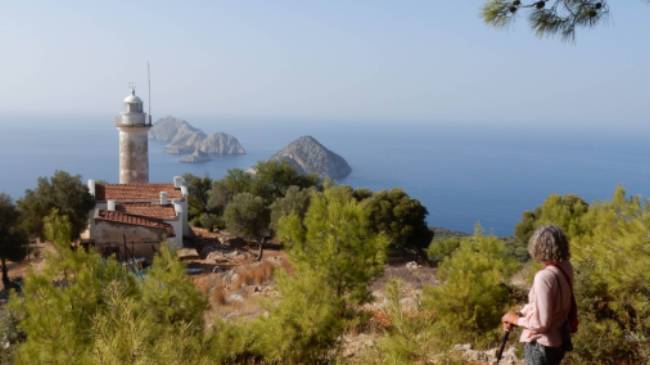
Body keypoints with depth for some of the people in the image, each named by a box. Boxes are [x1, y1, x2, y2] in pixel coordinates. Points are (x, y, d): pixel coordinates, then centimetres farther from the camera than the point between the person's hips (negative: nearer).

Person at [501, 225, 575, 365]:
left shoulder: (544, 277, -29)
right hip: (558, 340, 9)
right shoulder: (565, 268, -3)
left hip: (541, 345, -9)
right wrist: (519, 314, 0)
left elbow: (541, 322, -25)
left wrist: (515, 319, -10)